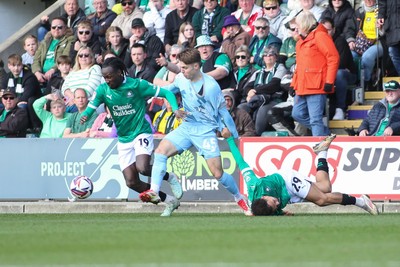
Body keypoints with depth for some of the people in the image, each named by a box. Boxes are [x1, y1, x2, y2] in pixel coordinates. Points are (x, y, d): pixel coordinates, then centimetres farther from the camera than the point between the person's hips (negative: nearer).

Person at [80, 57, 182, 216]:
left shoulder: (137, 85, -13)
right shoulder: (103, 90, -2)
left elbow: (166, 93, -8)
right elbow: (92, 106, 0)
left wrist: (175, 109, -24)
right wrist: (84, 116, -24)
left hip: (141, 133, -5)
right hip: (123, 140, 5)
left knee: (142, 168, -31)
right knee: (131, 182, -3)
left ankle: (170, 178, 1)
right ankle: (169, 201, 15)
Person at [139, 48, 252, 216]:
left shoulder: (211, 86, -16)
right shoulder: (181, 79, -1)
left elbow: (223, 112, -9)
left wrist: (234, 138, -4)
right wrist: (174, 109, -1)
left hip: (206, 131, -5)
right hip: (186, 127, 5)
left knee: (217, 173, -9)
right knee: (161, 150, -17)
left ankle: (239, 199, 15)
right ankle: (154, 192, -20)